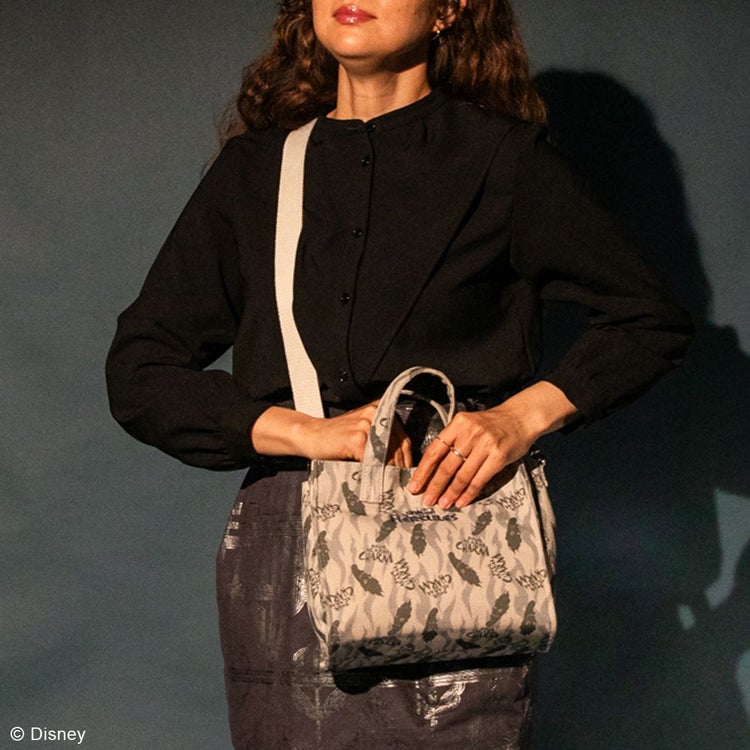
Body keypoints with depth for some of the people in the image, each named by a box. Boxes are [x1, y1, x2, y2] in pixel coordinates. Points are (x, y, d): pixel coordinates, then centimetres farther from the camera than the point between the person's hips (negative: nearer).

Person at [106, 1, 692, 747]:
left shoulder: (501, 158, 5)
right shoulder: (253, 171, 12)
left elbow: (652, 319, 9)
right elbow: (136, 375, 7)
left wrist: (522, 415, -8)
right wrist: (304, 431, -8)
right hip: (288, 540, 2)